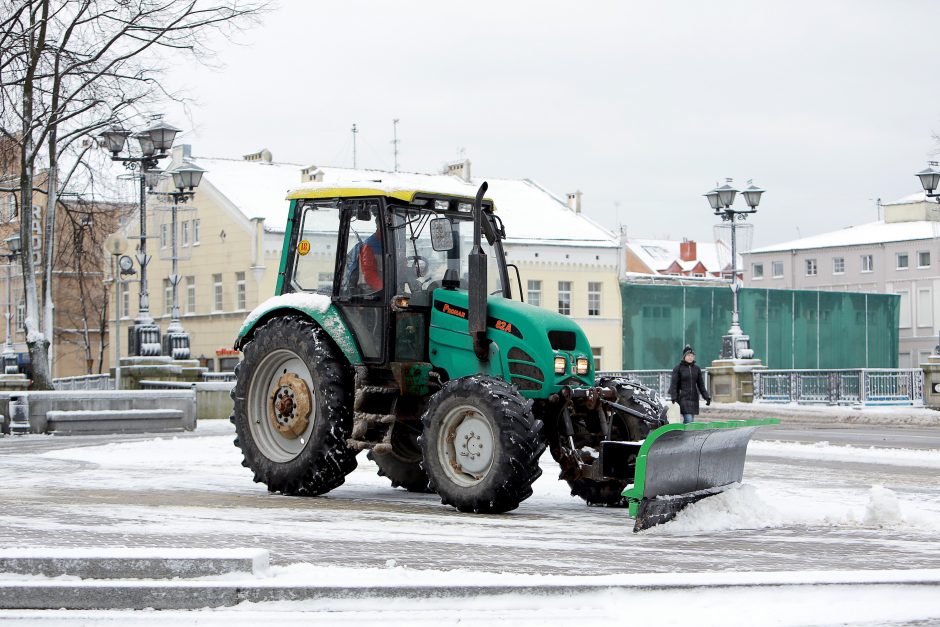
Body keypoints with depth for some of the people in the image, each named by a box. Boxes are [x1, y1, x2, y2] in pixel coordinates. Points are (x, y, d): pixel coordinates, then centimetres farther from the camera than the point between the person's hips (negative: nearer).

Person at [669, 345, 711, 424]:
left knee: (691, 420, 6)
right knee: (689, 421, -16)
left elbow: (701, 385, 14)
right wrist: (674, 398, -12)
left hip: (694, 399, 5)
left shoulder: (697, 369, 11)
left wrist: (707, 396, 6)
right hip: (683, 398, -5)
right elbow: (674, 385, -4)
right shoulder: (678, 369, -2)